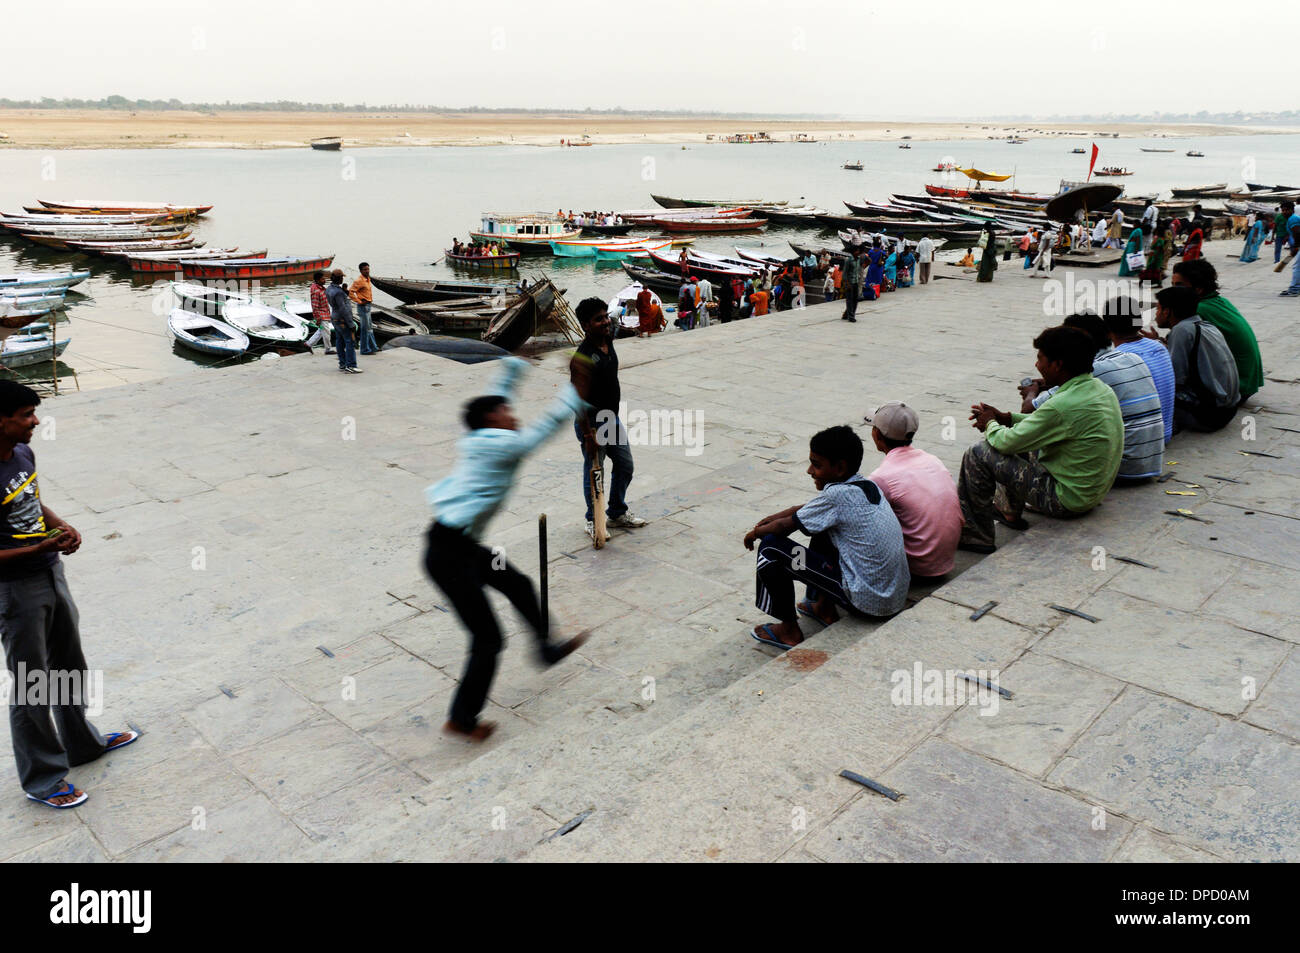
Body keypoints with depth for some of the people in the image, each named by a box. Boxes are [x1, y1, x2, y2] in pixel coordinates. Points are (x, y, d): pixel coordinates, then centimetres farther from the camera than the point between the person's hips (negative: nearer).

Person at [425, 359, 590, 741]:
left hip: (464, 547, 10)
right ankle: (462, 720, 12)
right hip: (449, 555, -10)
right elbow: (548, 423, -9)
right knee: (488, 639, -3)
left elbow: (496, 394, 25)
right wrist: (578, 389, 2)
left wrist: (514, 364, 35)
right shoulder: (501, 445, -15)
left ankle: (548, 649, 44)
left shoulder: (478, 440, 10)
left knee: (519, 586, 24)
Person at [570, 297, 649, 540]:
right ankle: (593, 521, 25)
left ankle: (617, 513, 36)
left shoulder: (608, 342, 1)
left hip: (612, 418, 9)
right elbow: (579, 401, -25)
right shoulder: (583, 358, -25)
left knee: (625, 465, 17)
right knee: (594, 473, 6)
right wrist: (588, 435, -25)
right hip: (592, 422, -9)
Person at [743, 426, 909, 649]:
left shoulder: (837, 494, -19)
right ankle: (825, 609, 29)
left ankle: (789, 631, 6)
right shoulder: (868, 486, 7)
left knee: (771, 546, -7)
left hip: (867, 602, -9)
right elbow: (809, 509, 20)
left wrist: (755, 533, 10)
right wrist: (774, 517, 16)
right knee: (820, 524, 25)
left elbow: (785, 526, -8)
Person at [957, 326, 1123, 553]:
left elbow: (1007, 443, -21)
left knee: (977, 454, -10)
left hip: (1067, 500, -10)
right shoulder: (1100, 389, 1)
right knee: (1020, 438, 25)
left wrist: (990, 424, 1)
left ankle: (975, 537, 2)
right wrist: (1004, 418, 11)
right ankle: (1009, 511, 35)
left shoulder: (1065, 405, -28)